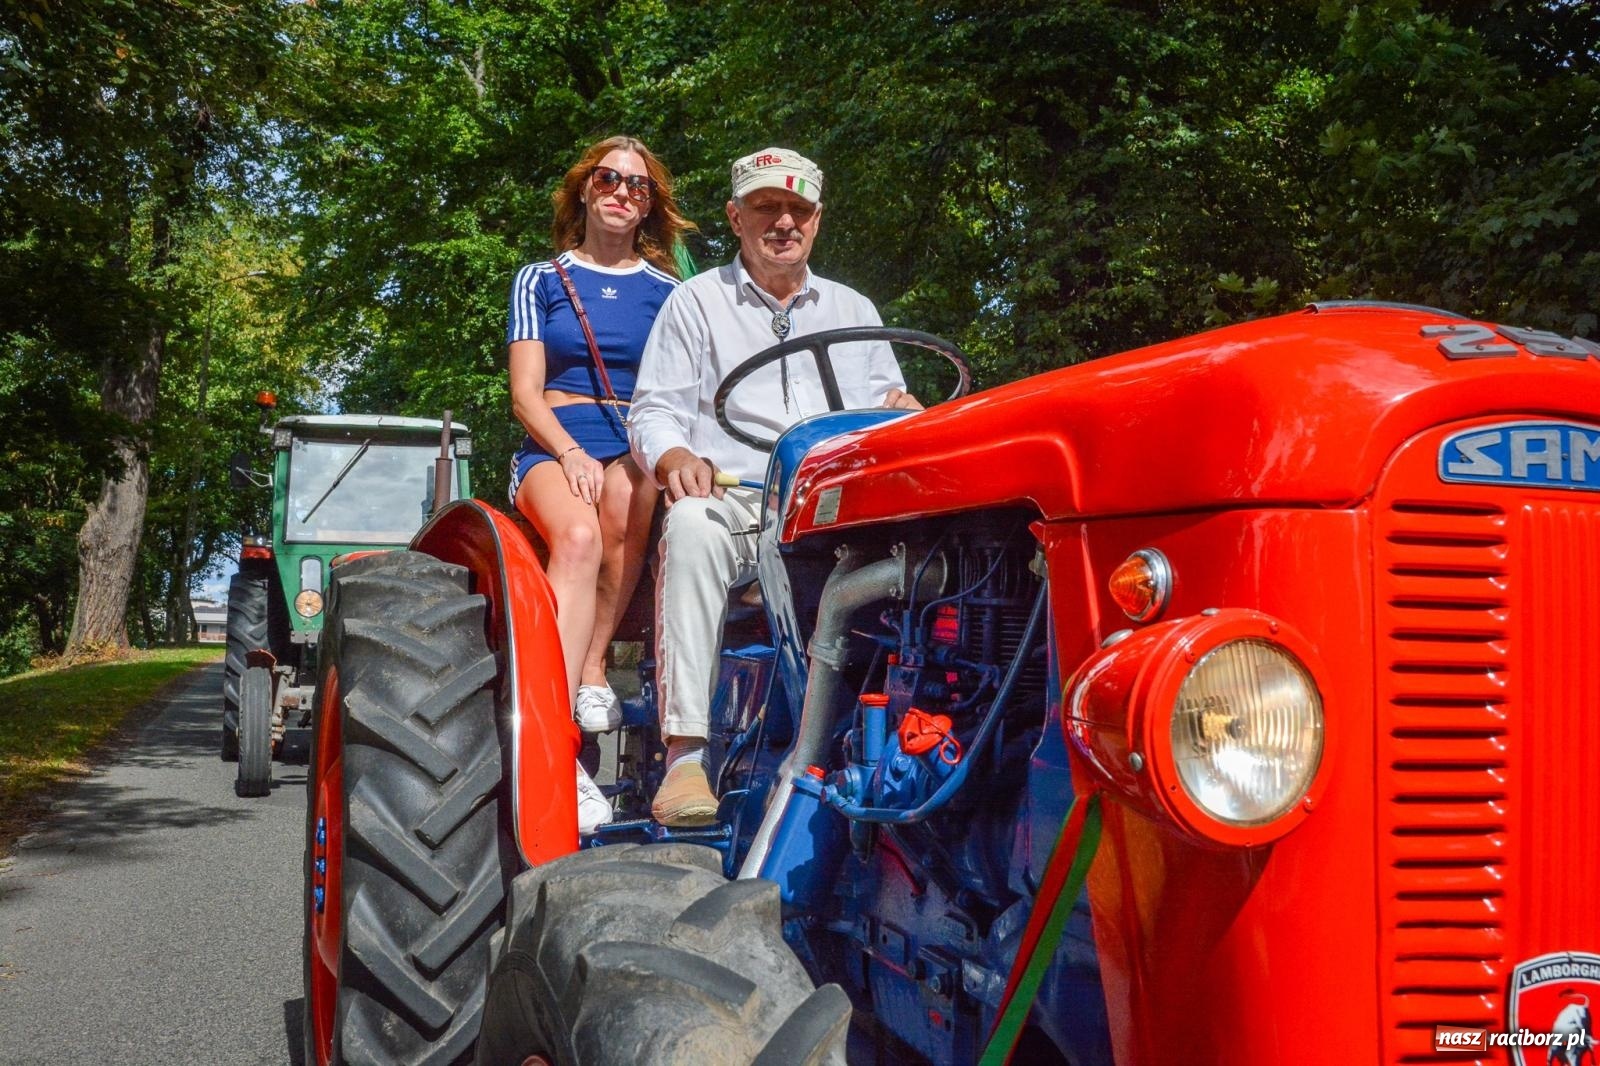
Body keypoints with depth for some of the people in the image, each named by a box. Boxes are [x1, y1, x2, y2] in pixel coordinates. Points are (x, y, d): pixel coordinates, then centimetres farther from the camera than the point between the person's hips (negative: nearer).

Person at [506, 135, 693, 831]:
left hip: (637, 449, 1)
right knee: (578, 535, -36)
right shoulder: (540, 280, 15)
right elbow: (526, 394, 5)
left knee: (624, 490, -38)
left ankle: (592, 669, -25)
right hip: (551, 445, -1)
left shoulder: (668, 292, 18)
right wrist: (571, 452, -15)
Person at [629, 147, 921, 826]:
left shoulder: (853, 310, 26)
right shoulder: (696, 301, 16)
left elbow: (887, 407, 22)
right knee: (692, 527, -39)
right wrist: (675, 457, -15)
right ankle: (685, 753, -41)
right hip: (732, 496, -2)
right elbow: (654, 411, 8)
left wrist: (904, 411, -4)